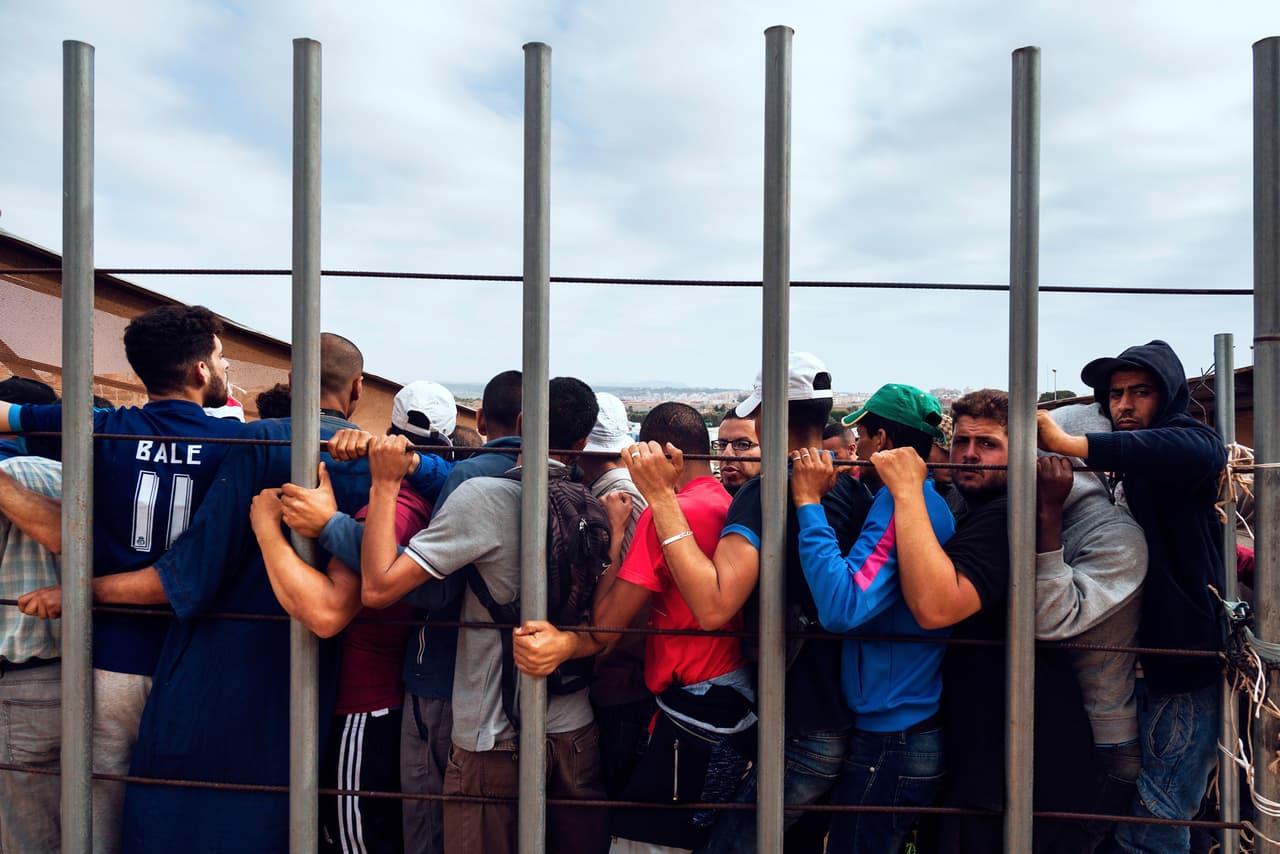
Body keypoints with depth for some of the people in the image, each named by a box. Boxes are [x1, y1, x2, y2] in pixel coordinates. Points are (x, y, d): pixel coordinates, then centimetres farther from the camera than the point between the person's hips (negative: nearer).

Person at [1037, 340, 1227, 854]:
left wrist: (1068, 443, -44)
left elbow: (1198, 450, -35)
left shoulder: (1186, 438, -10)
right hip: (1153, 664, 9)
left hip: (1188, 669, -9)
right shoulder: (1131, 475, 17)